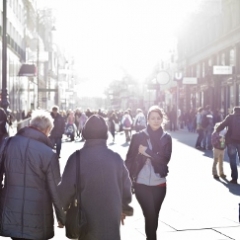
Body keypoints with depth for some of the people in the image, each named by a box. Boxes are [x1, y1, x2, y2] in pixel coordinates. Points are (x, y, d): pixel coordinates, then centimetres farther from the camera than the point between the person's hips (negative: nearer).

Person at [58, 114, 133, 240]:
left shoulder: (77, 158, -13)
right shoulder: (116, 158, -5)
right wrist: (124, 208, 21)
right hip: (111, 218, 1)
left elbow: (66, 188, -12)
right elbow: (126, 187, 4)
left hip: (85, 219, -1)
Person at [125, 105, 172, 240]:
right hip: (141, 183, -2)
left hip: (159, 184, 2)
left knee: (154, 215, 12)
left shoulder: (166, 138, 3)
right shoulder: (139, 136, -2)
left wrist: (146, 151, -15)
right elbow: (130, 159, -1)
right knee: (150, 215, -8)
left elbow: (165, 159, -9)